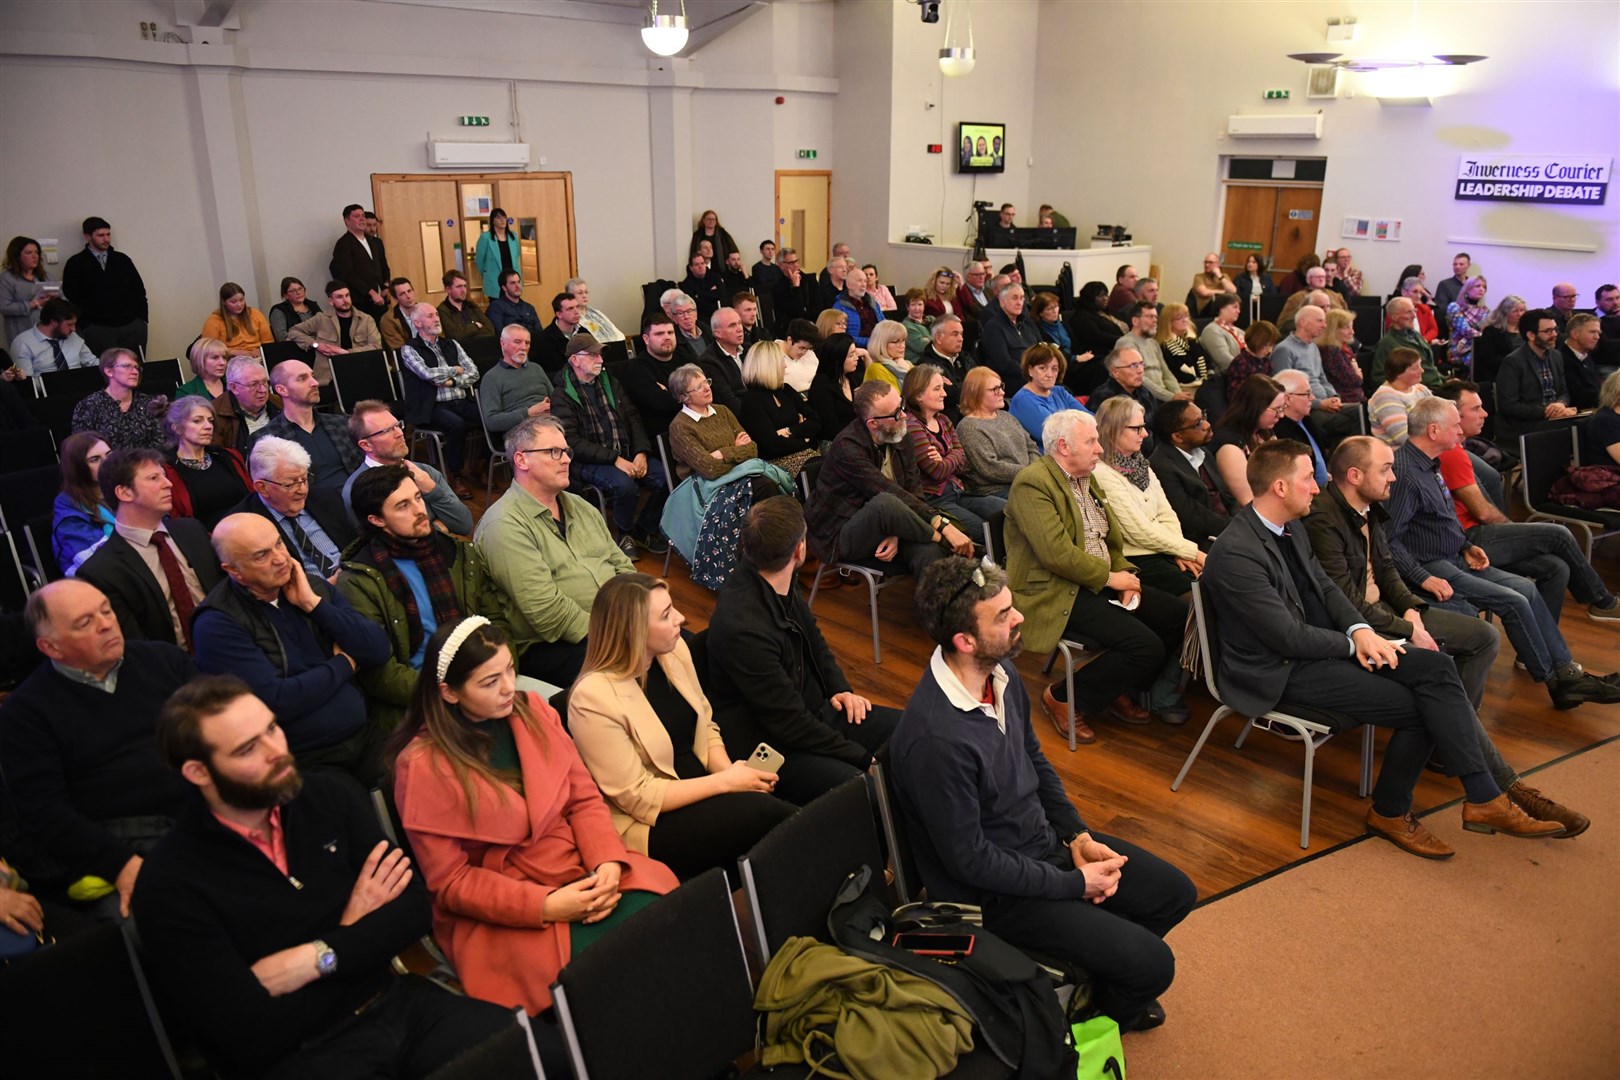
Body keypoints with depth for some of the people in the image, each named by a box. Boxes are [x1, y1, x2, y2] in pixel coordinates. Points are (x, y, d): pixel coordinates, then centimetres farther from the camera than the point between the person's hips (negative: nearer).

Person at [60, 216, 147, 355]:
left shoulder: (122, 259, 15)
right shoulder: (76, 264, 6)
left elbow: (139, 290, 14)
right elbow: (71, 297, 3)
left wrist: (142, 318, 4)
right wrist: (85, 325, -5)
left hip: (133, 325, 3)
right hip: (97, 328, -2)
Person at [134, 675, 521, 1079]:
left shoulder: (330, 798, 3)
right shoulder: (171, 886, -11)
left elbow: (413, 911, 1)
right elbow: (247, 1035, -15)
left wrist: (320, 956, -14)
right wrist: (356, 935, -7)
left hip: (396, 1003, 5)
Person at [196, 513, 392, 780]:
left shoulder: (314, 586, 8)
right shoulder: (217, 624, -8)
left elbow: (380, 652, 0)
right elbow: (276, 702, -17)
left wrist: (314, 604, -8)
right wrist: (343, 664, -4)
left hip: (365, 738, 5)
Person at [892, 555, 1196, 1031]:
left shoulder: (1002, 674, -7)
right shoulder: (935, 739, -34)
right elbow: (969, 859, -25)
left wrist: (1079, 836, 0)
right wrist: (1074, 884, -16)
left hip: (1046, 841, 8)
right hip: (993, 889, -8)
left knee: (1175, 893, 13)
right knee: (1151, 964, -11)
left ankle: (1102, 984, 35)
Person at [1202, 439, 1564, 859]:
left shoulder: (1290, 530, 6)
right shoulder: (1235, 554, -23)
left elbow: (1325, 586, 13)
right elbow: (1289, 638, -22)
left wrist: (1359, 629, -6)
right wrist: (1352, 641, -8)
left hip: (1323, 646, 8)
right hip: (1282, 672, -8)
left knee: (1436, 667, -10)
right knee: (1418, 706, -14)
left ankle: (1484, 798, -7)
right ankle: (1391, 813, 6)